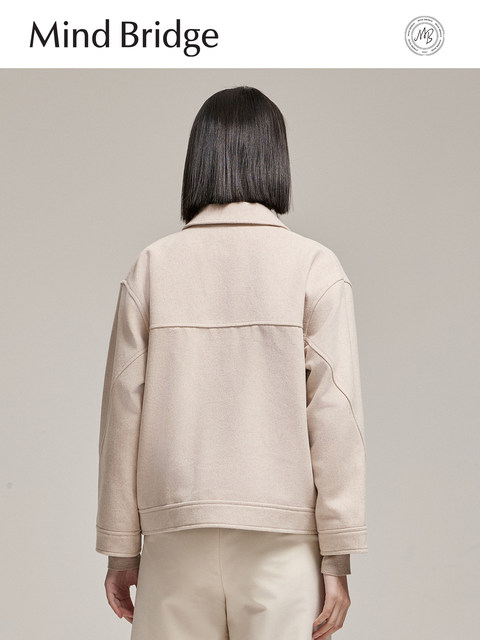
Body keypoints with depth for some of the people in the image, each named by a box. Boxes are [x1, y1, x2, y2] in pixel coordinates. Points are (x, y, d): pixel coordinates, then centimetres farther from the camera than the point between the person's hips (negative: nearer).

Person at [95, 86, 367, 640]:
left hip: (176, 535, 2)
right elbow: (334, 412, -7)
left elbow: (123, 411, 2)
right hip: (280, 536, -2)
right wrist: (337, 557, -2)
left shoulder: (151, 266, 2)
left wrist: (122, 549, 9)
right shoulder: (313, 267, -3)